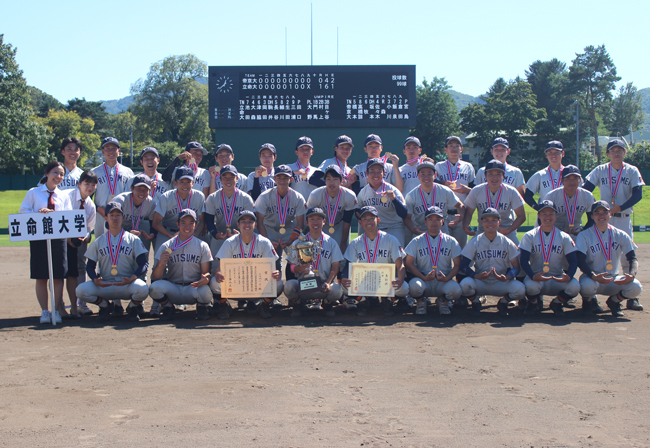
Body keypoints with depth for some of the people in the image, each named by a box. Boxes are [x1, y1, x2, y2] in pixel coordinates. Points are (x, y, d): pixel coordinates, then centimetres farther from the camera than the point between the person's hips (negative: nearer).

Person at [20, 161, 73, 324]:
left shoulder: (64, 196, 13)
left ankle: (57, 311, 8)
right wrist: (38, 215, -16)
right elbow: (23, 211, 1)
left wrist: (51, 212, -15)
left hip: (58, 237, 1)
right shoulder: (33, 193, 7)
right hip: (38, 237, -1)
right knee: (41, 277, 1)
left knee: (58, 277, 0)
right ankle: (44, 311, 8)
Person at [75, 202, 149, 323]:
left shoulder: (133, 239, 8)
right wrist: (95, 280, -12)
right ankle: (106, 306, 6)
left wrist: (131, 279, -20)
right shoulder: (98, 242, 14)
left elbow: (144, 264, -1)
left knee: (143, 289, -35)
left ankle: (132, 307, 3)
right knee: (81, 290, -25)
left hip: (127, 285, -2)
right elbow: (90, 266, 11)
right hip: (104, 286, 2)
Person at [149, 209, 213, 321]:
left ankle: (201, 308, 4)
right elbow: (155, 278, -4)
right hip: (172, 289, 0)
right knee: (155, 287, -30)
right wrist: (161, 264, -26)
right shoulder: (166, 246, 2)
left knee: (205, 291, -34)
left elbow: (206, 272, 2)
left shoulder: (202, 246, 4)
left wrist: (205, 279, -24)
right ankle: (168, 308, 3)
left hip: (194, 288, 0)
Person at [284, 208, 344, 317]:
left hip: (324, 283, 0)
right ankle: (298, 304, 5)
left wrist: (328, 283, -17)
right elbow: (292, 266, 5)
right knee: (289, 286, -33)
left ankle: (327, 304, 7)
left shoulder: (331, 242, 7)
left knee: (337, 290, -33)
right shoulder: (298, 242, 8)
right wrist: (300, 269, -20)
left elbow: (335, 267, 2)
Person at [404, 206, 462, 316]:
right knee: (414, 285, -36)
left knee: (455, 289, -32)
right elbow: (409, 263, -1)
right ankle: (420, 302, 2)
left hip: (444, 282, 1)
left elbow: (457, 264, 5)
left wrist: (447, 278, -15)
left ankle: (443, 301, 6)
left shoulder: (451, 241, 9)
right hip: (424, 281, -1)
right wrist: (424, 277, -17)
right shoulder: (417, 241, 6)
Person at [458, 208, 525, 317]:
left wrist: (506, 277, -25)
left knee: (520, 288, -29)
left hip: (501, 283, 1)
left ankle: (502, 302, 7)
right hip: (480, 283, -1)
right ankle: (475, 302, 3)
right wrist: (477, 276, -27)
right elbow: (463, 265, -6)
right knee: (465, 283, -34)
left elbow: (516, 268, -2)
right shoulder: (475, 242, -2)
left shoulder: (507, 243, 0)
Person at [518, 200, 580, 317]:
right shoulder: (530, 236, 0)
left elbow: (573, 261, -3)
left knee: (574, 286, -29)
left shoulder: (564, 237, 4)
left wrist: (568, 276, -26)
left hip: (558, 280, 1)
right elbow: (523, 260, -10)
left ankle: (557, 303, 6)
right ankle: (534, 303, 3)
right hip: (536, 277, -1)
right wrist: (533, 276, -31)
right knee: (531, 285, -37)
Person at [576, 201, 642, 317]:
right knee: (587, 286, -39)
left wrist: (632, 275, -27)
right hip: (592, 278, -2)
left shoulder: (621, 235, 3)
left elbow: (633, 259, -4)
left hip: (614, 279, 2)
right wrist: (594, 276, -35)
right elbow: (580, 261, -16)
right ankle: (589, 300, 2)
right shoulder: (584, 235, -6)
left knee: (636, 287, -28)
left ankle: (614, 301, 7)